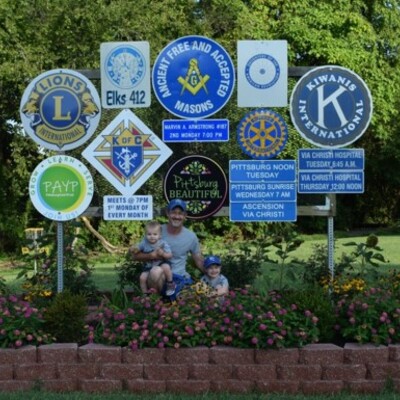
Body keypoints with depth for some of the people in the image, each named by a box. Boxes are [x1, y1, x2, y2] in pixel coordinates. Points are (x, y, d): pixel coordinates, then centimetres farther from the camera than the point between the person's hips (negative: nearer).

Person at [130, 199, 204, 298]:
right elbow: (136, 255, 0)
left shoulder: (191, 236, 5)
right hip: (160, 278, -2)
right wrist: (152, 255, -18)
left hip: (180, 279, 2)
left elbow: (199, 261, 16)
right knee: (156, 271, -37)